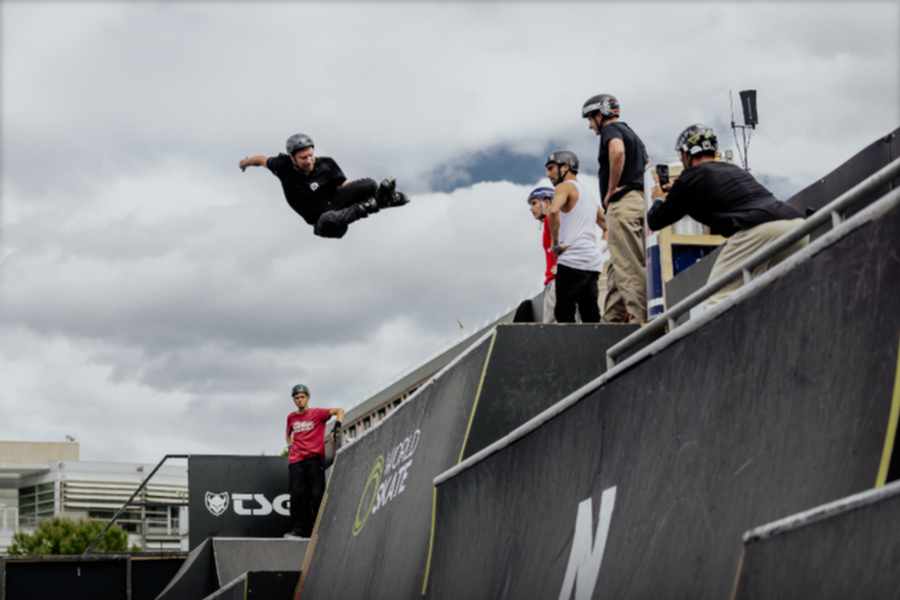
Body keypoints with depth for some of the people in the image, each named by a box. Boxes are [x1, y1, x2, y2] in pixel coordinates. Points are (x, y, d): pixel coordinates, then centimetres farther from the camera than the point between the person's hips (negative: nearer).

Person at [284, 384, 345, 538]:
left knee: (317, 494, -6)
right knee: (297, 495, -6)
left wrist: (338, 424, -15)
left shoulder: (317, 413, 1)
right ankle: (297, 530, -5)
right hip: (296, 460, 3)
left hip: (314, 458, -3)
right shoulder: (291, 417, 14)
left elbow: (339, 411, 0)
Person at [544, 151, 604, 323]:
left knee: (564, 316, -9)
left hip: (572, 261, -8)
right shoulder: (587, 193, 25)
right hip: (593, 263, 8)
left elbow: (553, 211, -22)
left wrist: (555, 243, -13)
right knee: (591, 319, 7)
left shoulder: (565, 187, -1)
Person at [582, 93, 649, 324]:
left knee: (629, 266, -13)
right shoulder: (631, 134, 27)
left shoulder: (611, 129, -3)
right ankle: (613, 318, 10)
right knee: (617, 266, 11)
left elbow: (617, 151, -26)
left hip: (622, 203, -10)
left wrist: (612, 189, -18)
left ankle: (638, 318, -19)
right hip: (638, 199, 10)